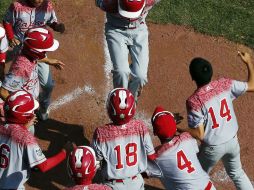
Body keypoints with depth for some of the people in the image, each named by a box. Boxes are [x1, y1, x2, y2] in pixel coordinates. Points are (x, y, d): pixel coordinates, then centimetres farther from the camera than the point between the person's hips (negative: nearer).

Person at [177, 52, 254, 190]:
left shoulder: (194, 101, -27)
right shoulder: (225, 85, -15)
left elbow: (199, 135, -24)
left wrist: (177, 129, -14)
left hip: (213, 147, -4)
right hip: (232, 141, 5)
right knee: (236, 172, 30)